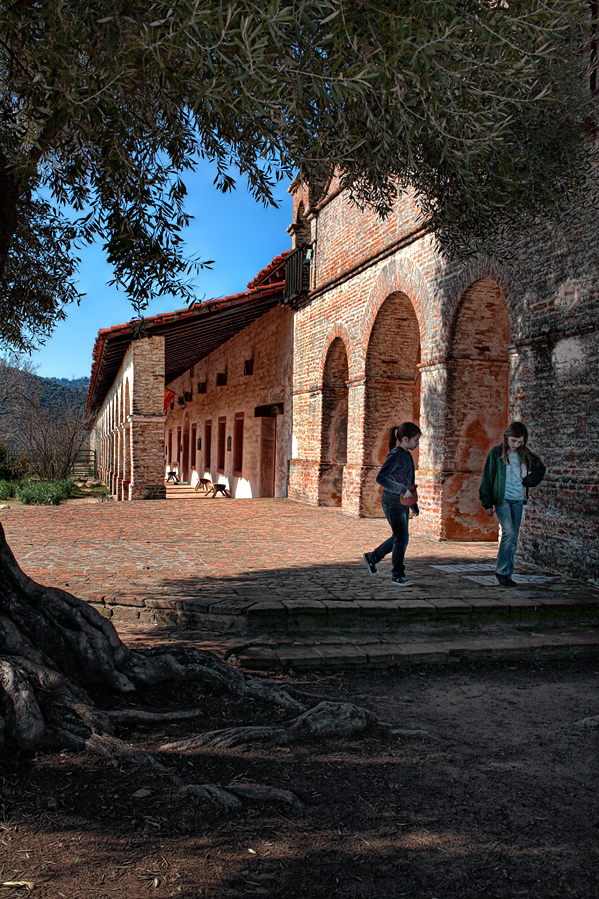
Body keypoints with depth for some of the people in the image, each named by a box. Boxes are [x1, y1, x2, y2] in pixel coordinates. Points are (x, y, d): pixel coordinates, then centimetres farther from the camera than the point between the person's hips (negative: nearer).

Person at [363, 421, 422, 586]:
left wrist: (414, 504, 23)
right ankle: (397, 576, 7)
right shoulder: (395, 455, -18)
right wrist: (402, 489, -31)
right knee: (402, 538, -5)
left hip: (403, 503, 9)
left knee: (399, 537, 16)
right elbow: (380, 478, -27)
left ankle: (372, 557, 33)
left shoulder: (407, 455, 11)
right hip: (392, 502, -9)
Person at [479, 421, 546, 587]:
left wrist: (527, 481, 4)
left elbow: (540, 468, 22)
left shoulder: (524, 454, 7)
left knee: (513, 539, 6)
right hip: (502, 499, -4)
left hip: (518, 500, 4)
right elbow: (487, 479, -1)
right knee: (508, 533, -18)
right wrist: (487, 503, -4)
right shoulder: (496, 453, -3)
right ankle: (502, 571, -5)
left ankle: (506, 573, 16)